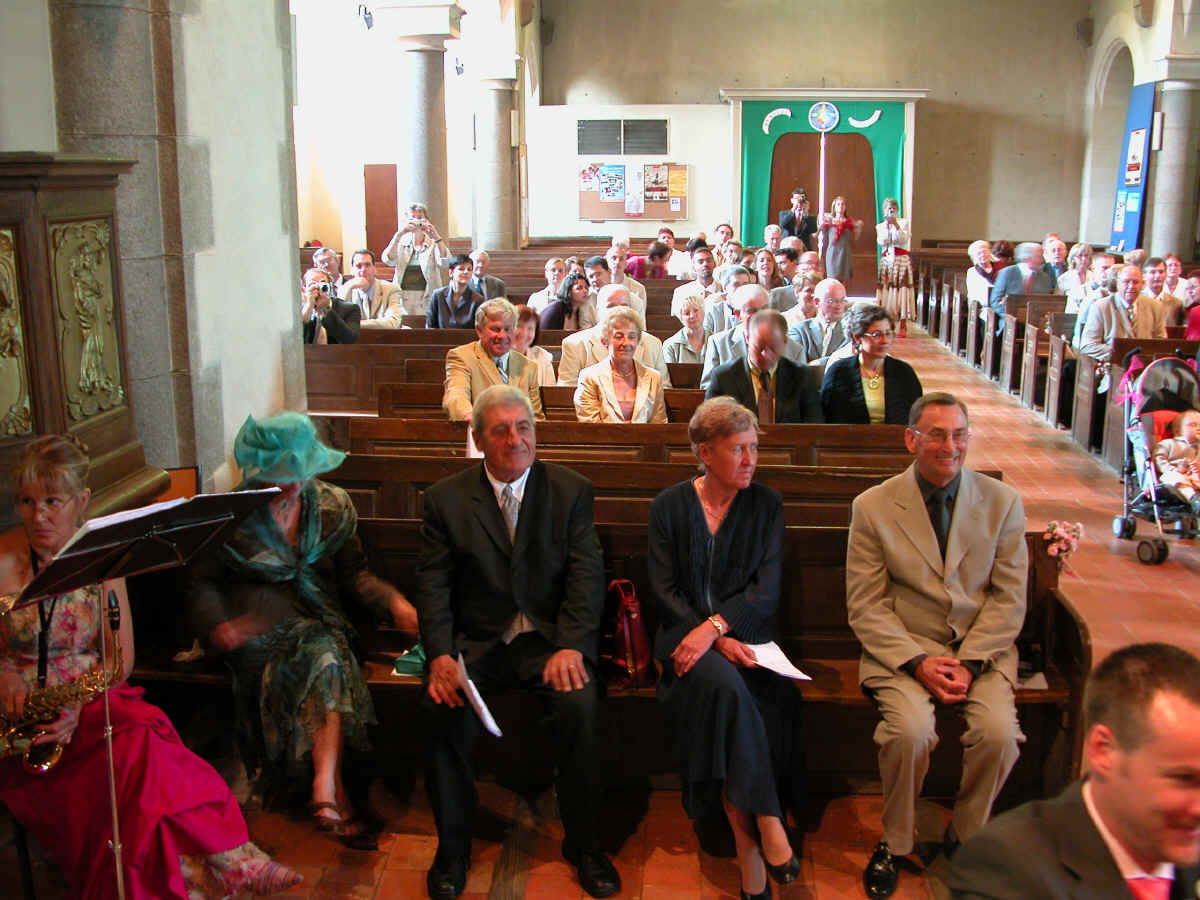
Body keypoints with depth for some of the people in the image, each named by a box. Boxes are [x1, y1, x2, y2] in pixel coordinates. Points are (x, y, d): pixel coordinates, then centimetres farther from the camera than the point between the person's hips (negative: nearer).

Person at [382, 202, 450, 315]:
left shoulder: (434, 244, 8)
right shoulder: (401, 243, 10)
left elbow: (444, 263, -10)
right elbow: (388, 260, -8)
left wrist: (437, 237, -23)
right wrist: (399, 234, -20)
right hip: (403, 299, 1)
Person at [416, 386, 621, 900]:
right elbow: (433, 585, -1)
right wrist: (440, 656, -17)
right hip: (475, 641, 1)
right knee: (444, 707, -27)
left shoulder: (571, 491, 4)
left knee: (578, 704, -28)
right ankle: (452, 847, -4)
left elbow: (586, 575, -3)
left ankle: (582, 843, -5)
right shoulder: (445, 499, 5)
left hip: (550, 638, 0)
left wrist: (570, 647, -18)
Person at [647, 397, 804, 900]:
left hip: (743, 636, 1)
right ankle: (766, 822, -26)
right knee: (723, 682, -33)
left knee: (724, 689, -31)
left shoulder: (766, 505, 8)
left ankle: (743, 831, -20)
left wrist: (716, 627, -19)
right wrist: (719, 643, -15)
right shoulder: (669, 506, 5)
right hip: (685, 635, -1)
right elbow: (665, 591, -1)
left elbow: (767, 589, -2)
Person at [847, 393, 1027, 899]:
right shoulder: (872, 507, -2)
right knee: (910, 729, -29)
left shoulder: (1002, 502, 3)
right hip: (902, 649, -1)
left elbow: (1009, 598, 2)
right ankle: (895, 843, -1)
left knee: (999, 732, -24)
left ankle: (966, 836, 6)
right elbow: (866, 607, -3)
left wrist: (969, 663, -11)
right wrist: (917, 662, -16)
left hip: (982, 650, 2)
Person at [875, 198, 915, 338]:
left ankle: (903, 326, -9)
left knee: (902, 290, -8)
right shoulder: (880, 226, 13)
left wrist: (896, 225, -16)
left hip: (902, 260, -2)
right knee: (886, 290, -2)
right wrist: (887, 227, -12)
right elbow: (881, 241, -3)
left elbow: (904, 239, -8)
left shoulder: (903, 223, 6)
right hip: (886, 261, 3)